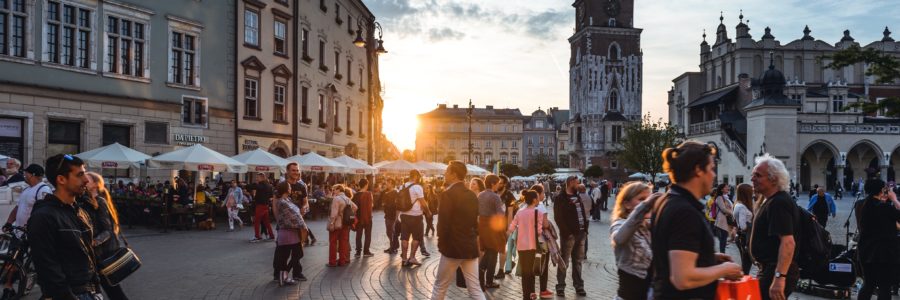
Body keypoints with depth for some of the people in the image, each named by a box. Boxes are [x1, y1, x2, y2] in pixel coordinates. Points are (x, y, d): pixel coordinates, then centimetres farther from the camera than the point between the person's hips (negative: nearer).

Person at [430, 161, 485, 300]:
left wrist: (441, 243, -3)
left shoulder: (448, 194, -14)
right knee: (475, 289, 6)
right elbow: (475, 222, 13)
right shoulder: (472, 195, 9)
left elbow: (443, 223, -16)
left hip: (453, 247, -6)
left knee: (440, 286, 10)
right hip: (471, 247, 6)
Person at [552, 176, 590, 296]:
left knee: (578, 261, 13)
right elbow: (558, 217, -14)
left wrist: (585, 229, 8)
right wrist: (567, 232, -17)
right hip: (569, 234, -7)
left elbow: (583, 213, 18)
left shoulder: (577, 197, 17)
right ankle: (560, 287, 6)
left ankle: (579, 286, 21)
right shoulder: (560, 198, -7)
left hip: (581, 234, 7)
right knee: (564, 262, -2)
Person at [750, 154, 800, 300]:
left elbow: (788, 242, -29)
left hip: (776, 271, -11)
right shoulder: (772, 201, 15)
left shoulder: (778, 203, -19)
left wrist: (779, 277, -35)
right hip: (770, 269, 11)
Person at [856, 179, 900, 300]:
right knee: (884, 287, 2)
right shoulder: (884, 207, -18)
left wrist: (886, 200, 11)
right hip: (884, 252, -7)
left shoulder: (865, 206, 5)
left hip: (867, 251, 7)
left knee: (868, 284, 16)